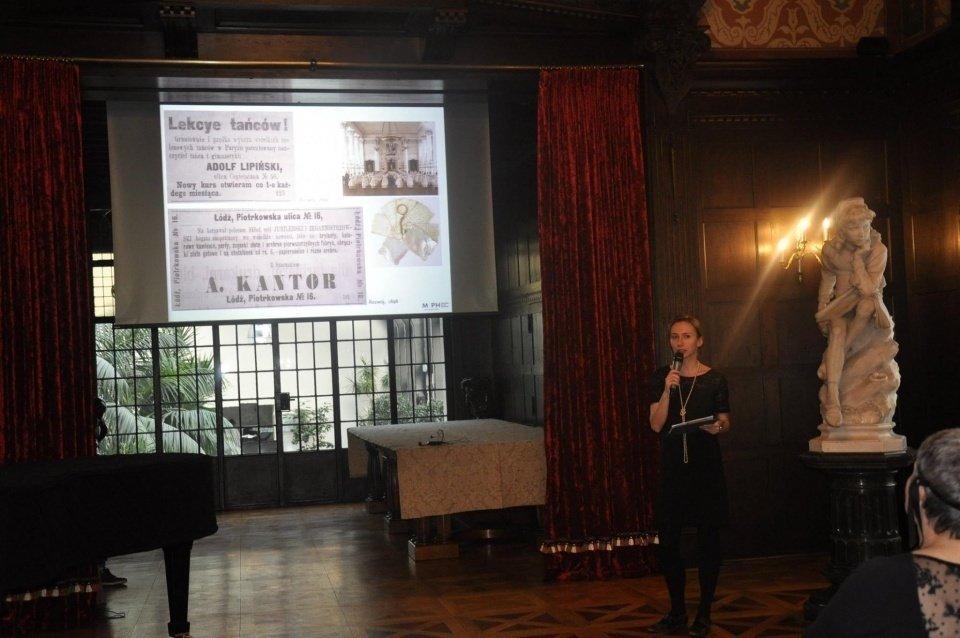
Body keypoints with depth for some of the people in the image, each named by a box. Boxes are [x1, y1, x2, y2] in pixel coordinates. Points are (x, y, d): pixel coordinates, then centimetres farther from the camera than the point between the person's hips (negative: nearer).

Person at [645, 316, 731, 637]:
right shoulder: (661, 377, 4)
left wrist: (717, 427, -16)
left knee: (708, 541, 2)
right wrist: (667, 390, -15)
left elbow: (726, 423, 6)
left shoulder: (714, 379, 0)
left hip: (707, 467, -2)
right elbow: (656, 424, -4)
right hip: (672, 467, 2)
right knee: (667, 541, 2)